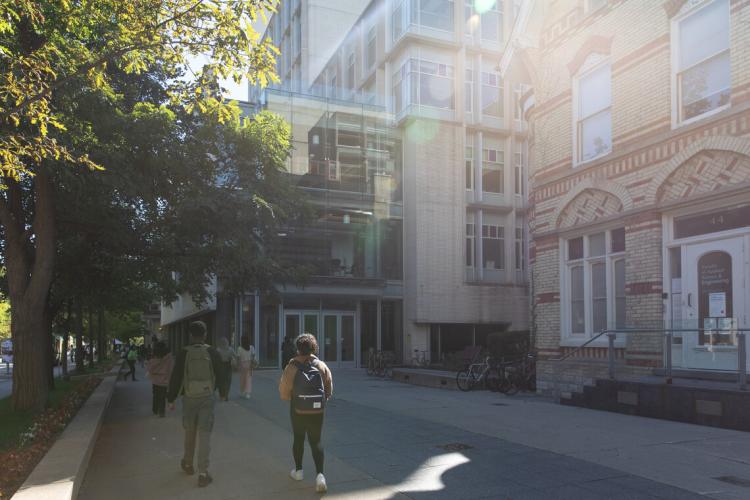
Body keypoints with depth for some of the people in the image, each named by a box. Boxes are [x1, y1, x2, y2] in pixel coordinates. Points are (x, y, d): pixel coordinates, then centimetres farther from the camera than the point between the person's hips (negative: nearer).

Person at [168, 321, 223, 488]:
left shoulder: (184, 353, -6)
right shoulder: (212, 352, -4)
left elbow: (176, 377, -3)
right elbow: (219, 375, 6)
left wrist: (171, 399, 6)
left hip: (189, 398, 1)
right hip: (207, 397, -1)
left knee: (190, 432, 19)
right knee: (204, 434, 1)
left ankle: (188, 464, 37)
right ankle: (203, 473, -3)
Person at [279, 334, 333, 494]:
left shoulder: (292, 367, -14)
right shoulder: (321, 366, -6)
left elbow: (284, 392, -9)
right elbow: (329, 389, -1)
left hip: (298, 412, -1)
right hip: (317, 412, 1)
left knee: (298, 439, 19)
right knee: (316, 442, 8)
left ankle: (298, 471, 33)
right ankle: (320, 474, -8)